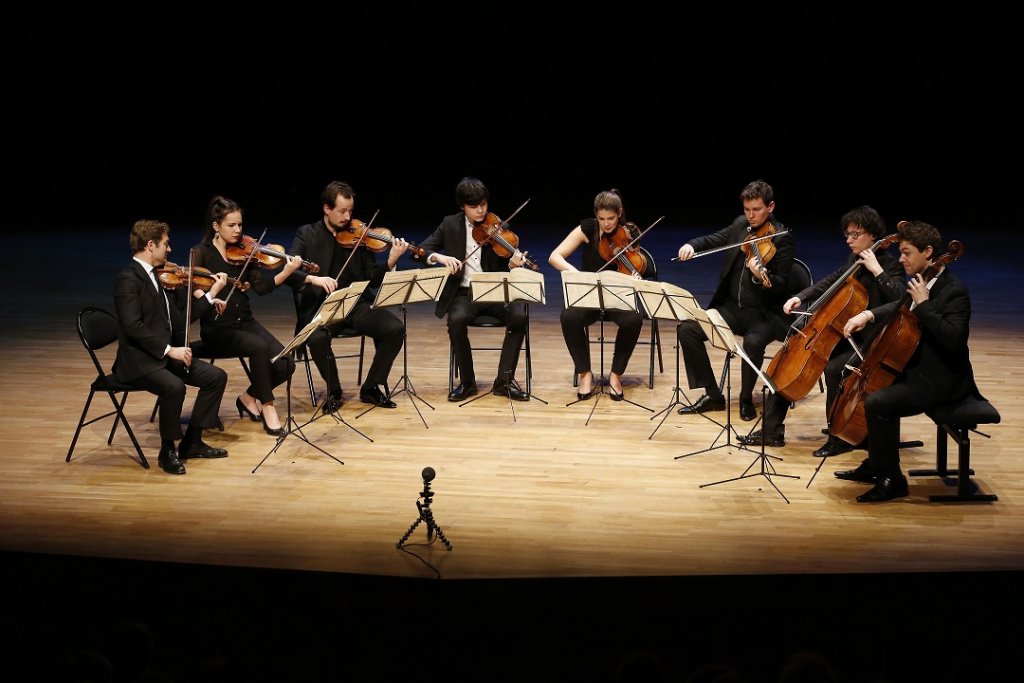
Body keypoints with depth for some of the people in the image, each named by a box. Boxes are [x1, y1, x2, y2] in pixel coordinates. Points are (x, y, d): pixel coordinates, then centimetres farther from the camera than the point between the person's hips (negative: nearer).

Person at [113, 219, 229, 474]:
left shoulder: (161, 276, 13)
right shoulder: (128, 280, -15)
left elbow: (182, 317, 14)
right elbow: (133, 326, -25)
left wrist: (211, 294, 8)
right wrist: (169, 349, -26)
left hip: (167, 355, 9)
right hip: (139, 360, -9)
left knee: (216, 376, -1)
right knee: (174, 387, -33)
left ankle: (191, 442, 8)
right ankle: (167, 451, -12)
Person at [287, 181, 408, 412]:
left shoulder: (357, 236, 8)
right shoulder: (307, 235, 4)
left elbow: (373, 279, 4)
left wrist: (391, 262, -15)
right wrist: (312, 278, -28)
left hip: (357, 304, 3)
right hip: (320, 306, -3)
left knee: (395, 328, -21)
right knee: (317, 337, -35)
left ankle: (372, 387, -1)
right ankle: (333, 391, -7)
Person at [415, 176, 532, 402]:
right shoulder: (450, 225, 5)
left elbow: (503, 268, -1)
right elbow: (420, 251, 2)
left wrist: (513, 264, -26)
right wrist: (439, 257, -20)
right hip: (464, 293, 0)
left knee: (519, 315, -29)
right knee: (457, 320, -33)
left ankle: (504, 380, -16)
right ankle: (467, 381, -14)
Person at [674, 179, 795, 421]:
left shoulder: (783, 239, -11)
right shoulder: (740, 225, 6)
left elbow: (782, 286, -16)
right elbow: (713, 240, 14)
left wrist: (762, 277, -39)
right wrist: (691, 245, -9)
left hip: (764, 313, -6)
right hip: (732, 307, 6)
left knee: (753, 341, -37)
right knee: (687, 328, -11)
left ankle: (746, 399, -9)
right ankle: (713, 395, -1)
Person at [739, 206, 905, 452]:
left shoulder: (889, 265, -12)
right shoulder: (854, 260, 10)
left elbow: (900, 298, -28)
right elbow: (830, 282, 20)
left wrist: (877, 270, -29)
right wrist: (800, 298, 5)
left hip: (867, 343, -9)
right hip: (842, 335, 9)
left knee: (833, 369, -35)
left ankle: (840, 438, -18)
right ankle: (772, 430, 6)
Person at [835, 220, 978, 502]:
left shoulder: (953, 291, -21)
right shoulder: (923, 283, 8)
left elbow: (953, 338, -34)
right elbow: (900, 308, 27)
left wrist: (923, 304, -30)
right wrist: (869, 314, 8)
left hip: (941, 381, -11)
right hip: (920, 369, 11)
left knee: (877, 403, -24)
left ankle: (891, 479, -10)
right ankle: (875, 465, 31)